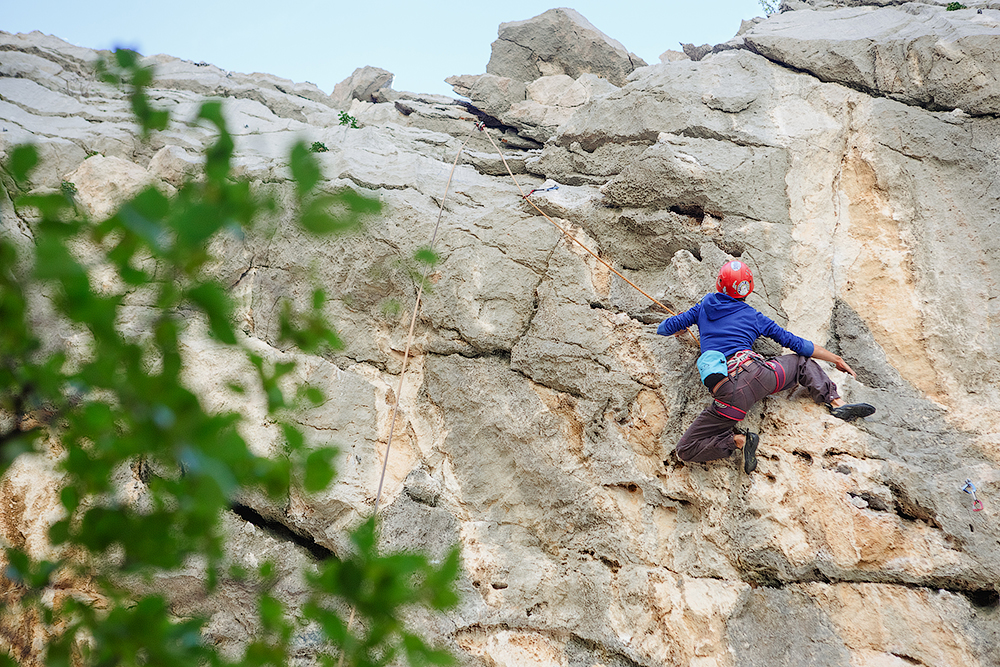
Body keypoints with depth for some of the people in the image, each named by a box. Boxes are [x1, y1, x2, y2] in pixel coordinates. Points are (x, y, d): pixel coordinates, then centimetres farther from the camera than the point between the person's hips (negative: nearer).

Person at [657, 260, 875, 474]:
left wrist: (680, 323, 50)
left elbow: (664, 328, 25)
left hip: (729, 392, -1)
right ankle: (836, 403, 11)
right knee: (801, 361, 31)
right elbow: (796, 344, 20)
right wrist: (836, 359, 30)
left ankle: (738, 440, -15)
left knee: (685, 450, 5)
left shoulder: (704, 307, 21)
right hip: (757, 373, 1)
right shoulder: (753, 316, 20)